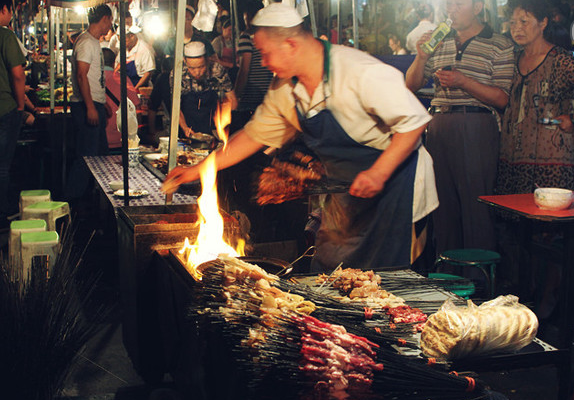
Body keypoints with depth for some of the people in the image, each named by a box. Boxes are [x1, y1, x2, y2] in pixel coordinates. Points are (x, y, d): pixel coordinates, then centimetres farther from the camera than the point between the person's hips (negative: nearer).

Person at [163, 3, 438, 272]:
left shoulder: (362, 73, -24)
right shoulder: (283, 89, -1)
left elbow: (413, 120, -21)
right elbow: (255, 134, 10)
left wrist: (379, 173, -29)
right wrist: (198, 170, 9)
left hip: (392, 178, -7)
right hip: (345, 190, 7)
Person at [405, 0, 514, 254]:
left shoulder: (499, 45, 1)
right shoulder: (439, 42, 17)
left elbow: (502, 99, -7)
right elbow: (412, 85, 16)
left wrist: (463, 82, -17)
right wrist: (421, 56, -2)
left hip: (476, 130, -5)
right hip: (438, 126, 5)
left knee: (475, 203, -6)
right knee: (442, 200, 8)